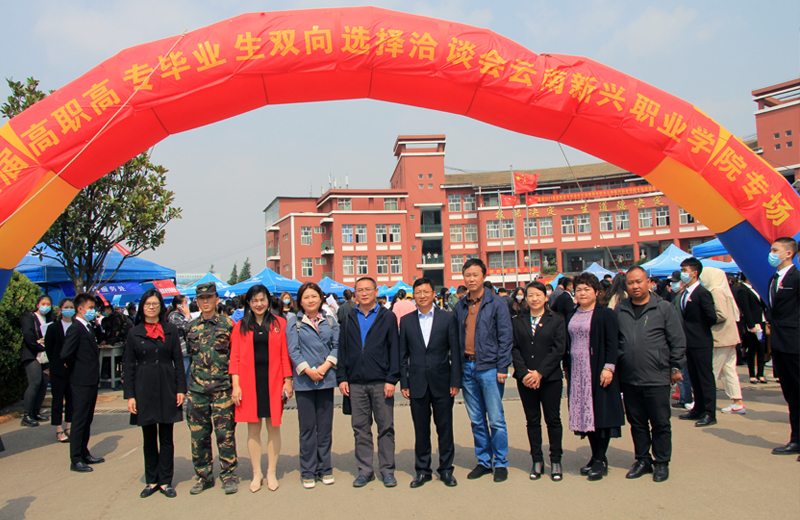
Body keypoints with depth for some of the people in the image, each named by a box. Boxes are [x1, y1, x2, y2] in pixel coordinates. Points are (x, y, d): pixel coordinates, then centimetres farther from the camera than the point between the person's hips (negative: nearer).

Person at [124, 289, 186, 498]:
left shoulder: (171, 330, 3)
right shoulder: (134, 334, 4)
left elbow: (178, 361, 4)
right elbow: (129, 366, 4)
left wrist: (181, 389, -3)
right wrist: (129, 395, -2)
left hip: (167, 389, 0)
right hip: (144, 390, 1)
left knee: (166, 438, 5)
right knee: (149, 438, 9)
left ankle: (165, 482, 15)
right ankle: (151, 481, 21)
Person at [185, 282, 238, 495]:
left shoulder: (227, 324, 1)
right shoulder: (191, 327, 10)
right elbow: (188, 356, 20)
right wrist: (186, 385, 18)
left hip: (222, 388, -3)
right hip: (196, 389, 3)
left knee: (225, 433, 0)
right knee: (198, 435, 8)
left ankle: (229, 475, 13)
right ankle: (203, 476, 22)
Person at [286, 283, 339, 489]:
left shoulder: (330, 320, 9)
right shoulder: (293, 322, 3)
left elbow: (337, 345, 4)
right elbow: (293, 351, -3)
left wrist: (325, 366, -10)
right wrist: (308, 370, -13)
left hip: (327, 379, 2)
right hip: (304, 381, -2)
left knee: (325, 426, 7)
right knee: (307, 427, 3)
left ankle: (325, 469, 20)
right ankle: (308, 472, 14)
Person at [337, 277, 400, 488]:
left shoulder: (387, 317, 3)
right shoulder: (349, 319, 10)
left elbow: (394, 349, -1)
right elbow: (342, 350, 12)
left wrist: (392, 379, -8)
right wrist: (342, 378, 4)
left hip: (381, 382, -2)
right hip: (356, 383, 2)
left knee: (386, 427, 4)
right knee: (360, 428, 8)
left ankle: (387, 470, 16)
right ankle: (365, 470, 19)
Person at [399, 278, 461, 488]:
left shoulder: (448, 318, 1)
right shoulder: (406, 321, 6)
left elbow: (455, 351, 0)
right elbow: (403, 354, 7)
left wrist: (455, 381, -5)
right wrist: (404, 382, 2)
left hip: (442, 382, -1)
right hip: (417, 383, 1)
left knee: (445, 428, 6)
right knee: (421, 430, 9)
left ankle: (446, 469, 21)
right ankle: (422, 470, 22)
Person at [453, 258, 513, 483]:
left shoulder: (496, 303, -3)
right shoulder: (460, 306, 10)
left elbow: (505, 337, -5)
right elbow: (457, 338, 13)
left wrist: (502, 368, -11)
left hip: (489, 367, -4)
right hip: (467, 367, 4)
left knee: (496, 419, 1)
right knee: (476, 420, 12)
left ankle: (501, 463, 15)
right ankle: (484, 461, 24)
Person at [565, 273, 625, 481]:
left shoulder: (605, 314, -4)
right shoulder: (571, 316, 13)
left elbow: (612, 343, -9)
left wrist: (609, 367, -18)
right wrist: (567, 367, 12)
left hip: (597, 371, -5)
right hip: (577, 372, 5)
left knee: (600, 412, -2)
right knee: (585, 414, 8)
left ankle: (601, 460, 6)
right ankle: (596, 456, 18)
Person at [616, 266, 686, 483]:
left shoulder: (664, 308, -2)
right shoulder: (620, 309, 6)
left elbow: (678, 340, 0)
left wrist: (675, 367, -1)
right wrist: (613, 367, 8)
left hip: (657, 378, -3)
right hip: (629, 379, 3)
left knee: (660, 423, 6)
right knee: (637, 423, 13)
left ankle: (661, 463, 21)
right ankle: (642, 459, 27)